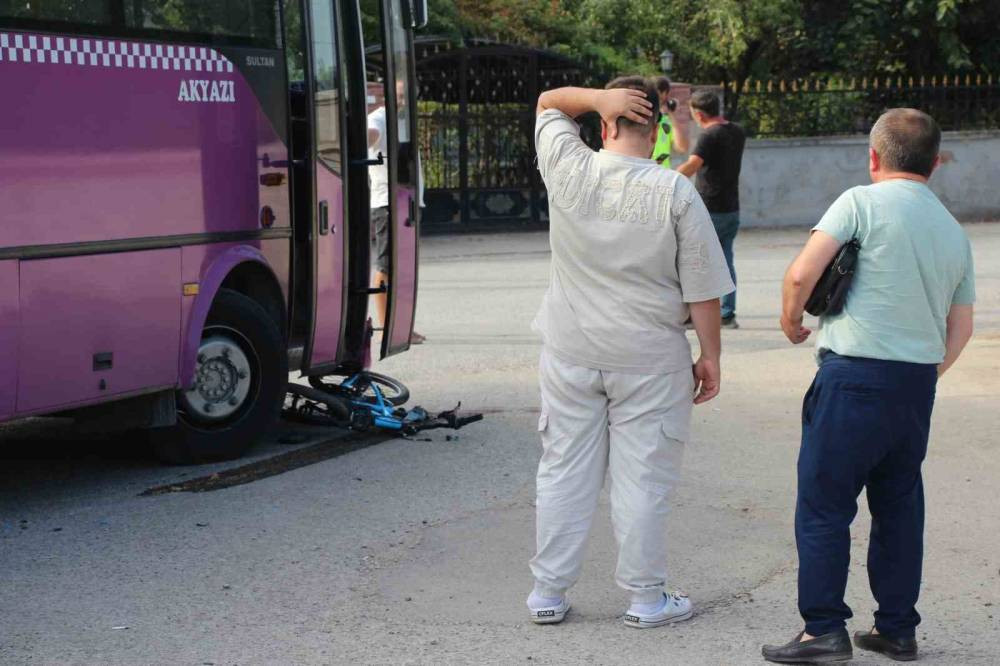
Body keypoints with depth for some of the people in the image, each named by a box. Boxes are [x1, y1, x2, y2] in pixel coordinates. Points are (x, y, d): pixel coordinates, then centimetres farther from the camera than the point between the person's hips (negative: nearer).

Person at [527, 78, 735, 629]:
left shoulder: (567, 171, -7)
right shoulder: (676, 193, -11)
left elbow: (548, 101, 13)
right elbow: (702, 289, -8)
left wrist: (600, 98, -4)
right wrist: (710, 357, 3)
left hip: (570, 353, 2)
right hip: (649, 360, -2)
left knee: (563, 471, 11)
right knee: (642, 479, 6)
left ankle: (548, 593, 18)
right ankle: (646, 598, 13)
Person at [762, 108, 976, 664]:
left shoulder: (862, 202, -7)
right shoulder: (954, 232, 13)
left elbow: (802, 273, -15)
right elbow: (960, 328, 16)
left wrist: (791, 321, 4)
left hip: (856, 376, -6)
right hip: (919, 383, 7)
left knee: (824, 504, 0)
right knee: (899, 504, 15)